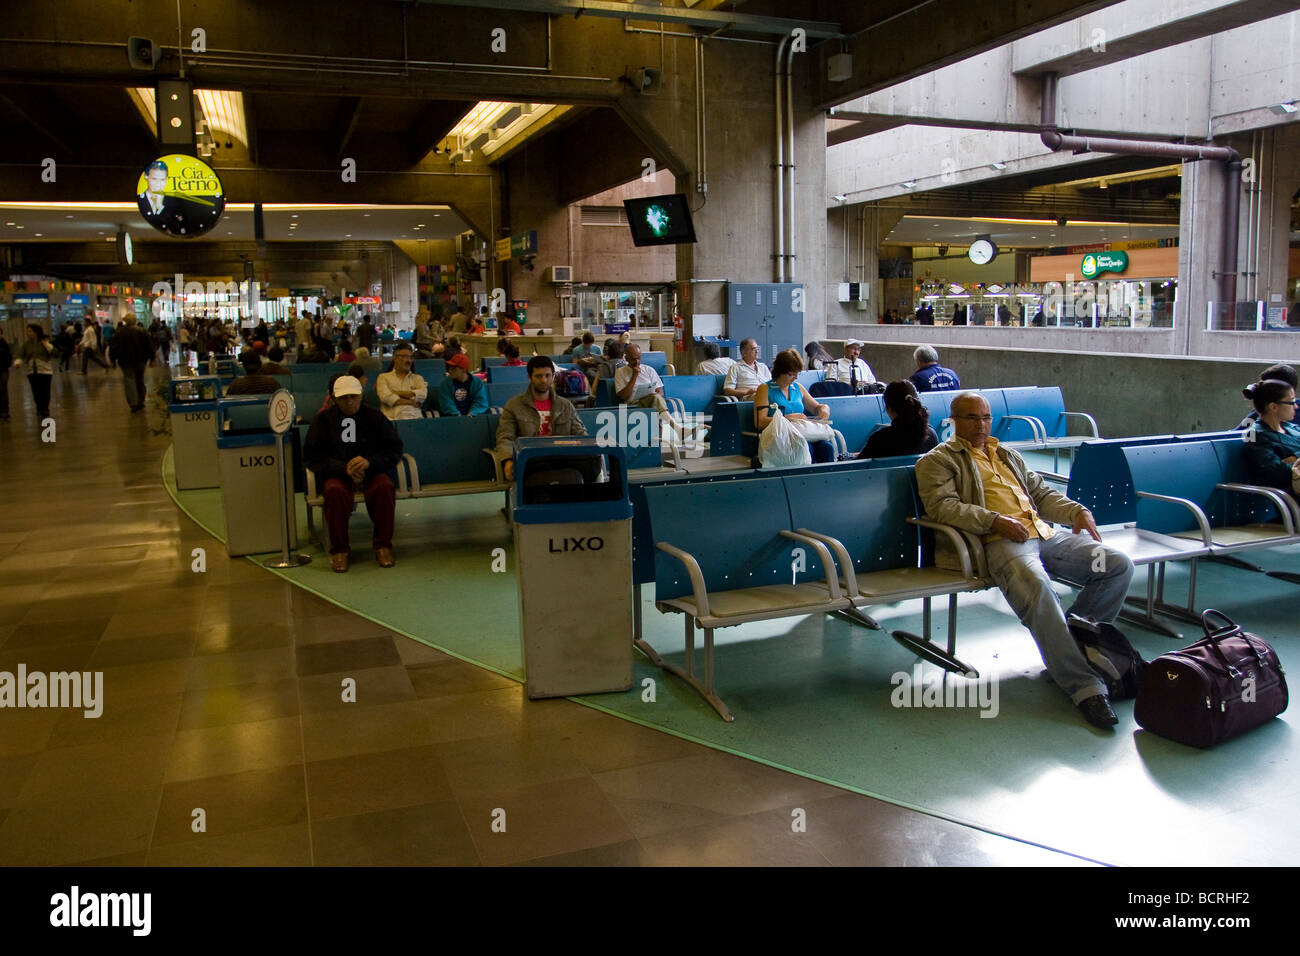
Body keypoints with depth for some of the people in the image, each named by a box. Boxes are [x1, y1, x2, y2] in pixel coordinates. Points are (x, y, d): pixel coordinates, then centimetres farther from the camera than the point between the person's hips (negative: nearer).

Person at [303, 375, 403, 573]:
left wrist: (369, 462, -17)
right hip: (335, 473, -1)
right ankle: (339, 549, -18)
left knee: (385, 487, -32)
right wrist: (344, 468, -16)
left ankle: (382, 545, -17)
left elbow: (394, 450, 3)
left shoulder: (374, 416, 6)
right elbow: (312, 456, 0)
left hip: (371, 471, 1)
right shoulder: (324, 419, 4)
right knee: (335, 492, -35)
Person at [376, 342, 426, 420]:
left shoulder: (418, 378, 23)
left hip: (413, 417, 2)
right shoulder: (384, 377, 17)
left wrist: (396, 392, 0)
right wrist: (411, 402, -3)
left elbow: (423, 394, 2)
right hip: (391, 418, -2)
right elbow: (385, 397, -2)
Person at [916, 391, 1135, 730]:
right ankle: (1084, 688, -34)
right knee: (1038, 588, -37)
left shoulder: (1008, 456, 32)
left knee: (1118, 565, -10)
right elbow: (941, 504, -7)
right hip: (1000, 542, -7)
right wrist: (993, 521, -19)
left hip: (1045, 535, 8)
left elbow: (1042, 493, 32)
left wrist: (1077, 511, 12)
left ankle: (1073, 644, 0)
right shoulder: (938, 460, 9)